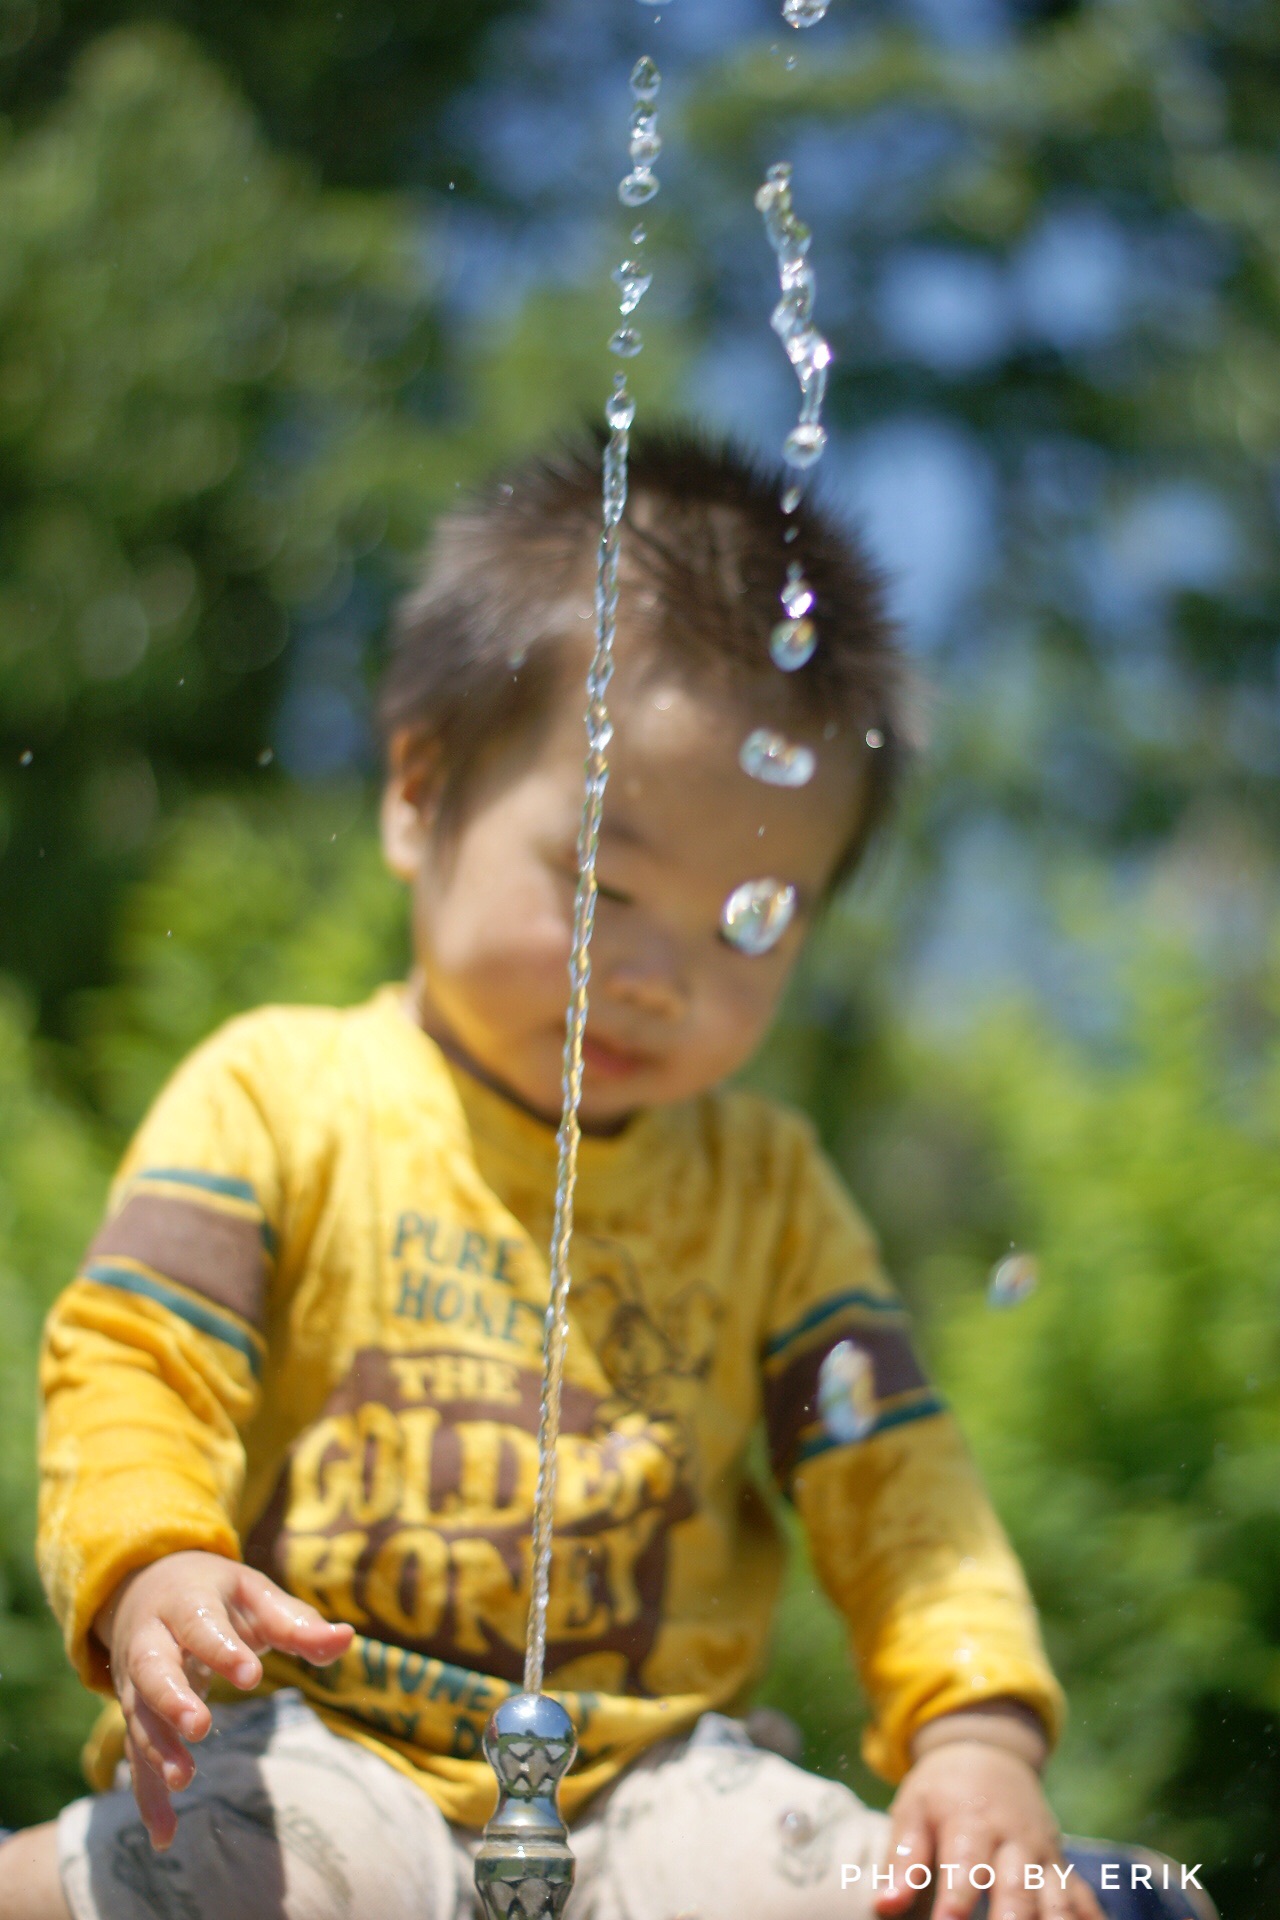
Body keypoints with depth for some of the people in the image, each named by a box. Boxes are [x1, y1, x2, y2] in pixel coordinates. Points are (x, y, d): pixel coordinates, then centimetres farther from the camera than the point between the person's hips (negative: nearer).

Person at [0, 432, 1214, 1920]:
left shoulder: (767, 1183, 17)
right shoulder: (279, 1096, 6)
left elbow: (892, 1481, 12)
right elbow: (130, 1365, -3)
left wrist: (979, 1738, -6)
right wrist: (150, 1570, -25)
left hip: (655, 1781, 4)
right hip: (319, 1749, -3)